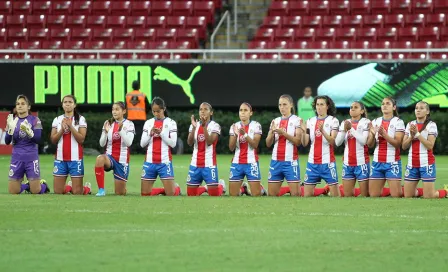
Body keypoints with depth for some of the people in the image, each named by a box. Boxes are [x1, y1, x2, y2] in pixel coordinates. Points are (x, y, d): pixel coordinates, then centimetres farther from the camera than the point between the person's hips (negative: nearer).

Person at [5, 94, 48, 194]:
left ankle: (43, 185, 31)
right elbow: (7, 141, 1)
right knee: (12, 191, 0)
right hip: (17, 158, 3)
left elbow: (38, 140, -9)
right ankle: (27, 186, 31)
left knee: (36, 191, -4)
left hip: (31, 157, -3)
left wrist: (29, 131, -27)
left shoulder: (34, 120, -2)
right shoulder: (12, 120, 5)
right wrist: (10, 129, -17)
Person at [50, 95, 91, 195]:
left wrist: (70, 126, -16)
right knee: (57, 191, 3)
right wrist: (62, 129, -11)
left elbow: (81, 139, -10)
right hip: (60, 158, 3)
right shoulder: (57, 120, 9)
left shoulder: (80, 119, 0)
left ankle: (87, 188, 29)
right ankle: (69, 187, 33)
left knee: (77, 192, -4)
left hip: (75, 158, -3)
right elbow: (53, 140, 3)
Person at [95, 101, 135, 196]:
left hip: (122, 160, -1)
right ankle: (101, 190, -29)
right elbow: (102, 144, 2)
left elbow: (128, 142, -16)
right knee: (100, 159, -38)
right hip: (110, 157, 1)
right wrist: (106, 132, -16)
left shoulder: (129, 124, -3)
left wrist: (120, 130, -28)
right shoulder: (109, 123, 4)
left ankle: (123, 187, 44)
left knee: (120, 193, 3)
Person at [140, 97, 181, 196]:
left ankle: (176, 188, 27)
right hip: (150, 162, 3)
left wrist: (161, 133, -17)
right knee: (145, 193, 2)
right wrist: (150, 134, -11)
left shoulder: (171, 123, -1)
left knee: (171, 194, -7)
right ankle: (164, 190, 27)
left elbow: (173, 143, -7)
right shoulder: (148, 123, 8)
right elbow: (142, 144, 5)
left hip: (165, 162, -3)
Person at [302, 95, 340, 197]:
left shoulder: (333, 121, -2)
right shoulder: (310, 121, 9)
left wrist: (322, 131, -28)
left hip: (328, 162, -4)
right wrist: (303, 131, -14)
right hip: (312, 162, 4)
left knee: (335, 193, -5)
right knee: (307, 194, 4)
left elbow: (333, 141, -12)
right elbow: (305, 143, 5)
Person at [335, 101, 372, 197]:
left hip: (361, 162, -5)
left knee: (365, 194, -4)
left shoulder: (365, 122, -3)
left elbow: (364, 140, -16)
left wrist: (351, 128, -14)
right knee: (347, 194, 5)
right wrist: (344, 130, -10)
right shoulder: (344, 123, 12)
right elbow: (338, 142, 5)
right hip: (347, 163, 5)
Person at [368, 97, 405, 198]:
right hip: (377, 162, 5)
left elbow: (397, 143, -11)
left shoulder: (398, 122, -2)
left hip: (392, 162, -4)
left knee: (396, 194, -11)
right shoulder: (375, 122, 11)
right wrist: (373, 134, -15)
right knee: (373, 194, 1)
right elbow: (370, 145, 6)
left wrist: (384, 134, -25)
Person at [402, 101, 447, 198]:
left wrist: (417, 134, -19)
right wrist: (411, 136, -12)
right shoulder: (410, 124, 10)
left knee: (429, 196, -7)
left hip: (426, 163, -5)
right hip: (412, 164, 5)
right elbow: (404, 146, 6)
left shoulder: (431, 125, -4)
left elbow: (430, 145, -14)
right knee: (407, 195, 3)